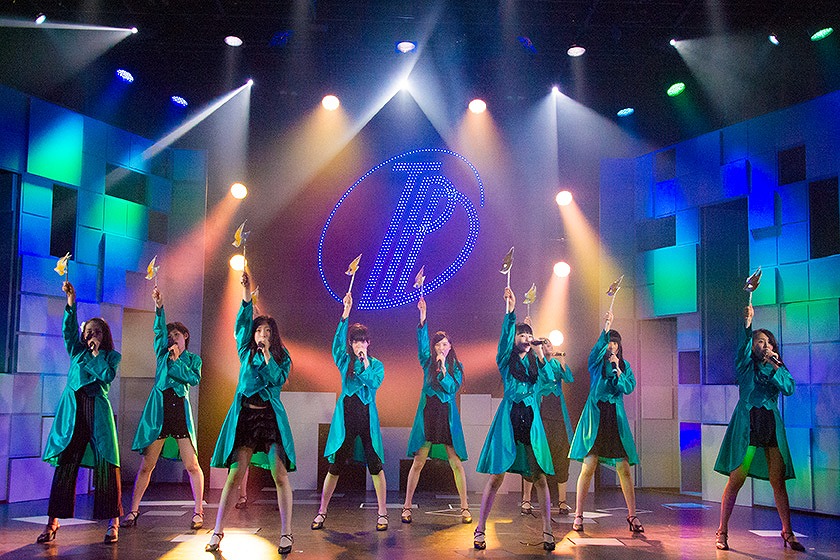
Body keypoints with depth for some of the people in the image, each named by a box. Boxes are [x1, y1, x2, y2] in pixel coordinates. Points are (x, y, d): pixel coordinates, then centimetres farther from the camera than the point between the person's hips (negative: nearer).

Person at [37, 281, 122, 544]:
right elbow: (69, 329, 1)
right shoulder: (77, 350, 18)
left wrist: (96, 353, 0)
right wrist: (71, 302, -11)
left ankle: (113, 521, -4)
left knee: (106, 463, -8)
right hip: (72, 409, 2)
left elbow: (107, 375, -5)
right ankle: (53, 520, 0)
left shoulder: (112, 356, 13)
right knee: (65, 462, -3)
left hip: (97, 409, -2)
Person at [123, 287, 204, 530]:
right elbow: (159, 330, -2)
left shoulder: (193, 359, 14)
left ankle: (198, 511, 5)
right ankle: (133, 510, 8)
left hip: (181, 411, -1)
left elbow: (194, 379, -3)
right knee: (146, 465, 1)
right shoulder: (162, 353, 15)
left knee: (192, 465, -4)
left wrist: (177, 361, -7)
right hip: (158, 410, 1)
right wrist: (159, 307, -16)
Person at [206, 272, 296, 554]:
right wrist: (246, 294, -15)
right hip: (244, 415, 1)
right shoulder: (247, 351, 10)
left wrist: (267, 354, -9)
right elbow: (242, 323, -3)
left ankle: (286, 534, -2)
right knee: (235, 474, -2)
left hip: (271, 417, -1)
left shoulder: (282, 358, 8)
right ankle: (217, 531, 4)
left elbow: (277, 379, -8)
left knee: (280, 474, -6)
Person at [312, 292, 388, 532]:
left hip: (367, 417, 0)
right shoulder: (345, 361, 7)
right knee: (335, 465, 2)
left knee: (375, 464, 0)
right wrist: (346, 312, -19)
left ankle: (382, 513, 8)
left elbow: (374, 382, -11)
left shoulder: (376, 365, 7)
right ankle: (322, 512, 11)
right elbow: (337, 341, -10)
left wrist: (365, 362, -14)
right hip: (345, 416, 1)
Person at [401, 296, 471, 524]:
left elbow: (452, 388, -4)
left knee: (456, 463, 0)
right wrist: (423, 317, -18)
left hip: (447, 415, 0)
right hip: (427, 413, 0)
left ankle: (465, 507, 7)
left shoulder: (456, 366, 7)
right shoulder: (428, 362, 7)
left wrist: (443, 369, -14)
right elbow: (422, 342, -8)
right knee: (418, 462, 0)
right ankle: (407, 506, 6)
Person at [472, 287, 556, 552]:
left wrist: (540, 354, -9)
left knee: (540, 477, -2)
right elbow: (504, 337, -10)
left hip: (531, 420, 3)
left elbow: (548, 380, -1)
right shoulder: (506, 359, 8)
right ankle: (480, 529, 1)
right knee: (496, 476, -5)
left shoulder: (535, 362, 17)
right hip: (508, 417, -3)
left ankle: (547, 530, 6)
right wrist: (510, 310, -22)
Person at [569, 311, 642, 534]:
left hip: (615, 417, 2)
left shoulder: (625, 365, 13)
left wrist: (617, 369, -11)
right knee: (588, 467, -5)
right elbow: (598, 348, -18)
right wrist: (605, 328, -32)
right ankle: (578, 515, 0)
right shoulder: (596, 362, 4)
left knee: (624, 468, 0)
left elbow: (629, 388, 0)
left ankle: (632, 516, 9)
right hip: (595, 415, -2)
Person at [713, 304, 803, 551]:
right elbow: (743, 350, -16)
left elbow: (789, 389, -1)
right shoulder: (746, 365, 6)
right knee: (736, 479, -6)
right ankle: (722, 532, -1)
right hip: (747, 422, -3)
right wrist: (747, 326, -30)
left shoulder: (778, 368, 16)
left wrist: (776, 367, -11)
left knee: (778, 480, 4)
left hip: (771, 424, 4)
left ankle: (787, 533, 15)